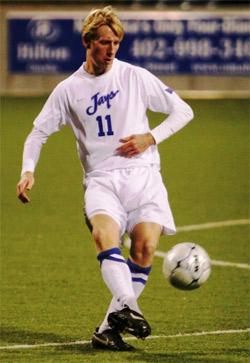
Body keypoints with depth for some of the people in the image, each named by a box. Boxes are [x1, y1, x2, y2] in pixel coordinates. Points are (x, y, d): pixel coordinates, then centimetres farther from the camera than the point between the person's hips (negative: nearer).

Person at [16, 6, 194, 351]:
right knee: (104, 233, -31)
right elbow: (38, 132, 17)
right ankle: (127, 307, -47)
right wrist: (28, 171, 1)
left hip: (142, 173, 0)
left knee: (145, 244, -20)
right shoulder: (68, 90, 8)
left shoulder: (136, 77, 5)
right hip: (101, 178, 0)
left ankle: (109, 328, -14)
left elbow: (182, 111, 12)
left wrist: (150, 137, -2)